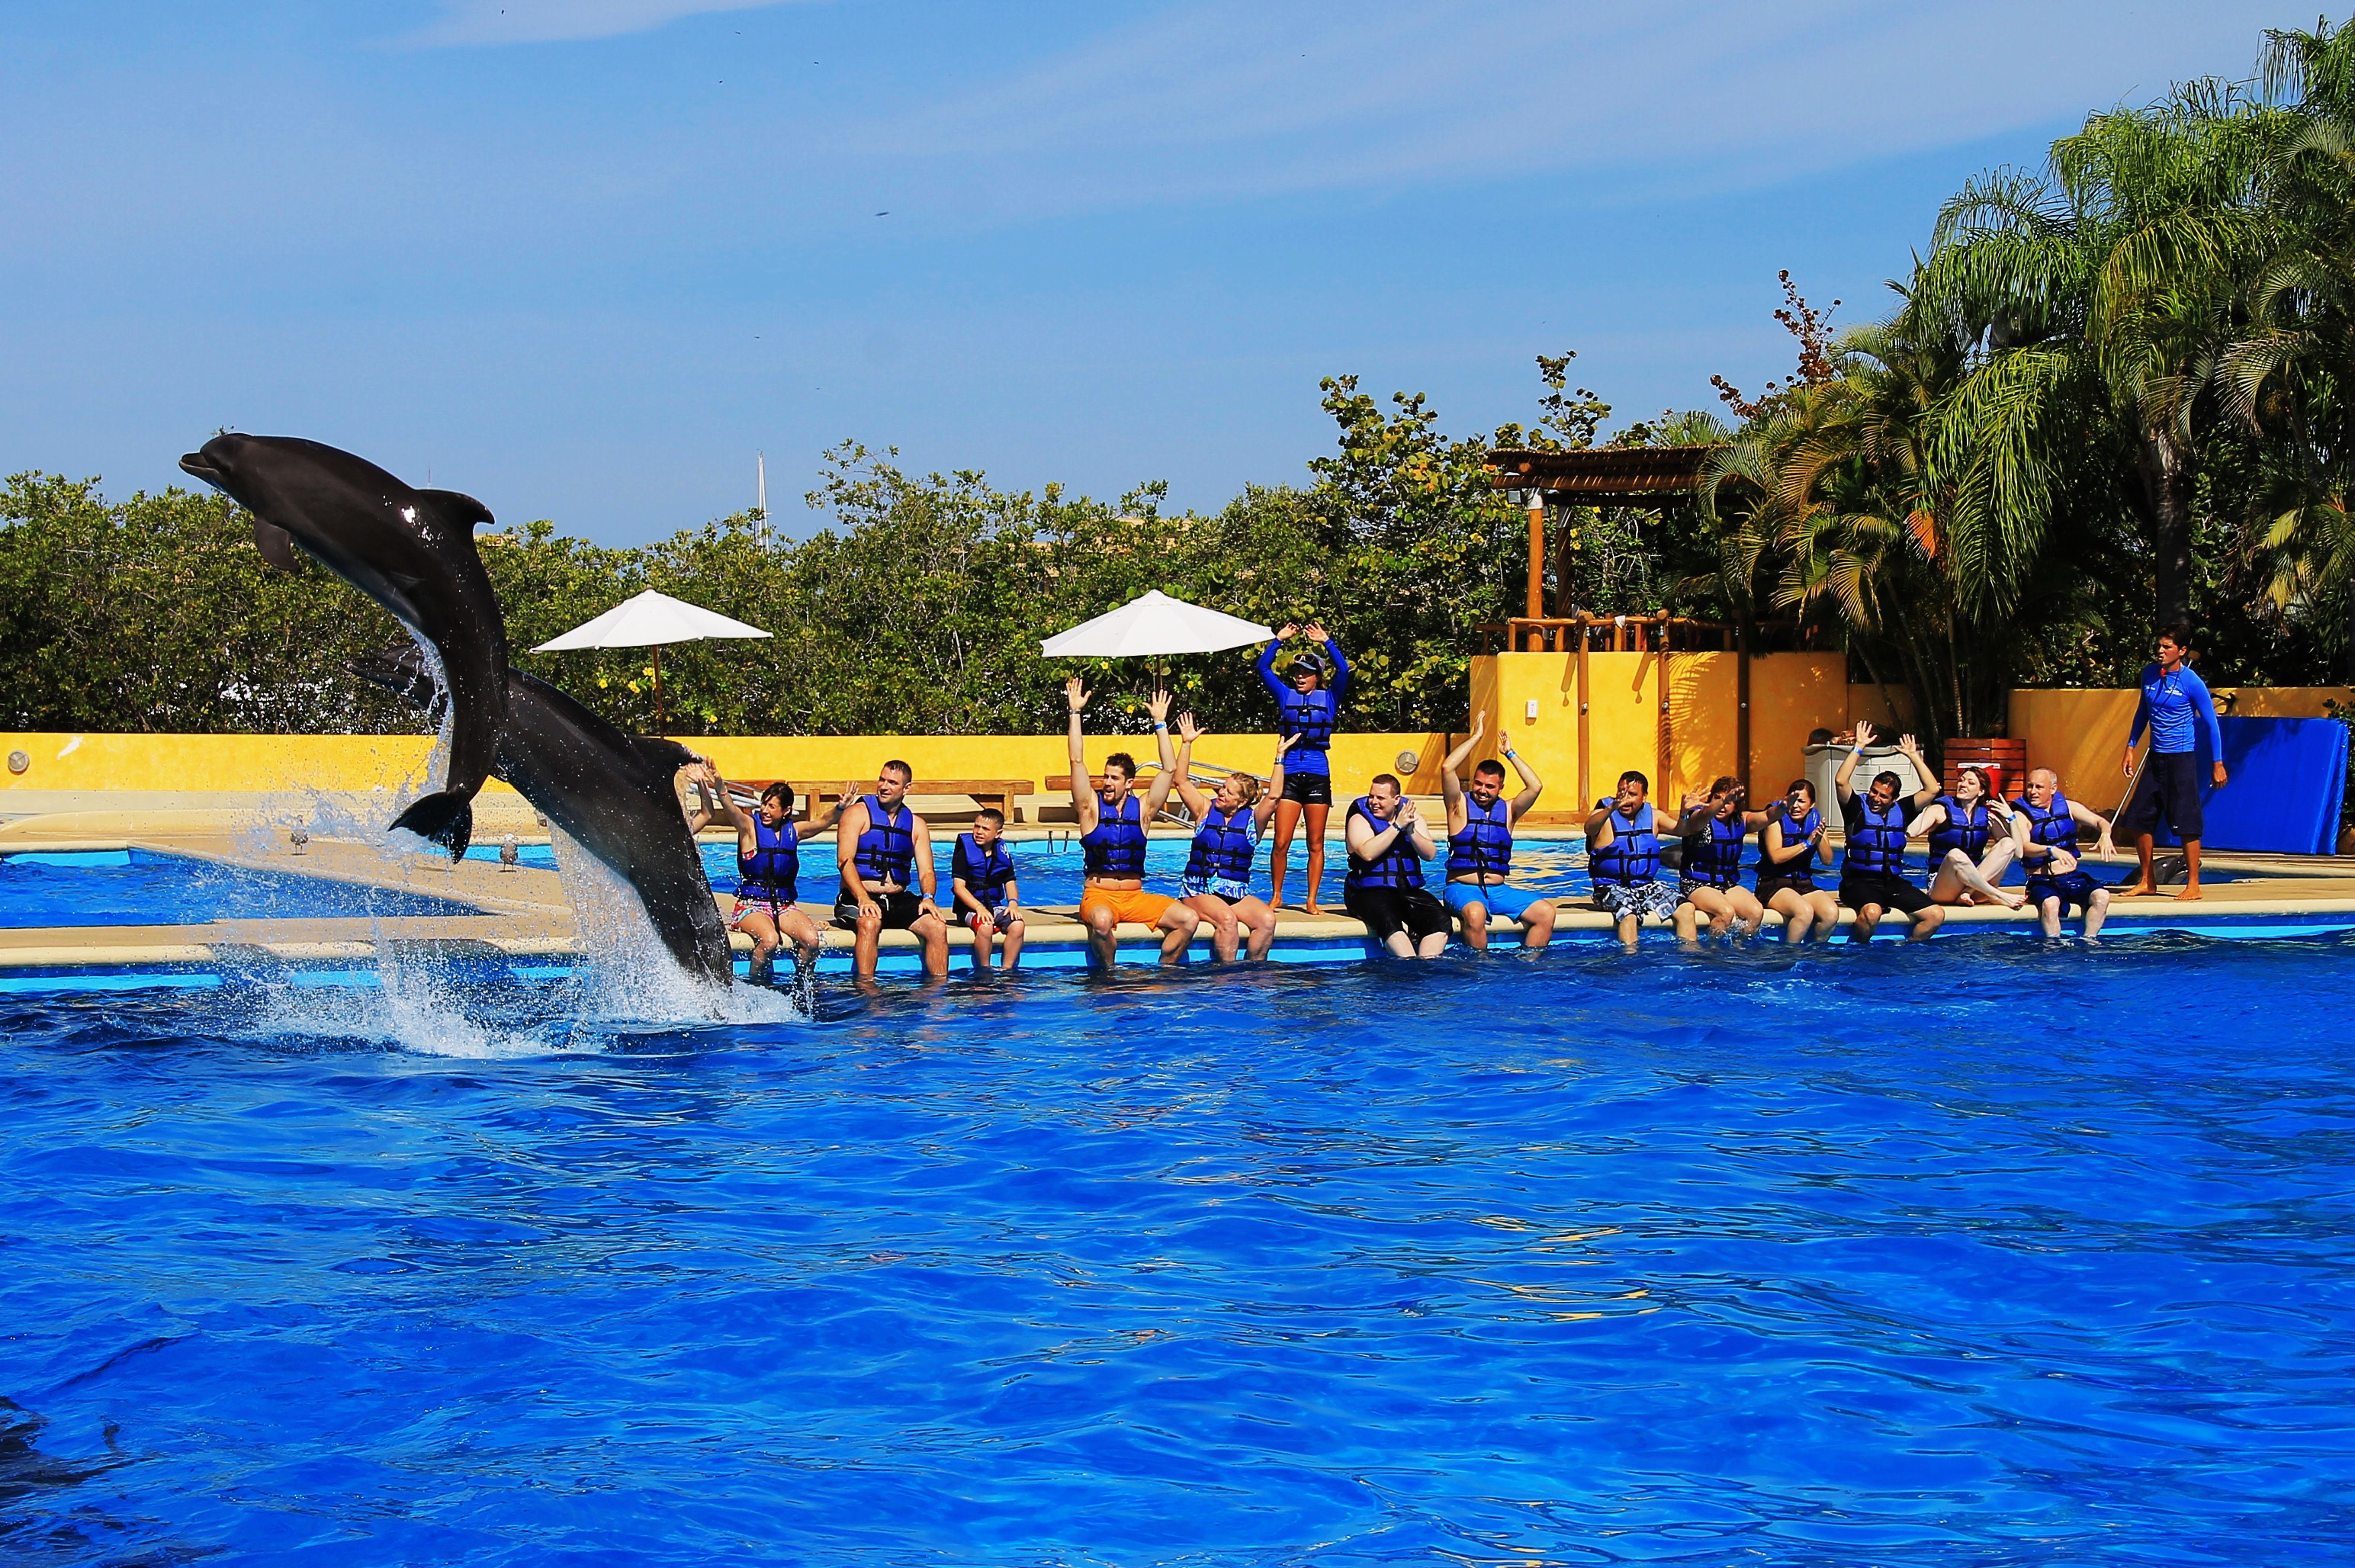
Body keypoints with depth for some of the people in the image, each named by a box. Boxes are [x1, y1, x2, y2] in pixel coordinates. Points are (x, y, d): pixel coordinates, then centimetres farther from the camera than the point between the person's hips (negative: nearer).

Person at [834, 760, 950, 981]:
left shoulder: (916, 824, 16)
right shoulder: (858, 814, 2)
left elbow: (926, 871, 9)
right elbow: (844, 861, -10)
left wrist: (928, 898, -14)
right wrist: (863, 899, -26)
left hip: (900, 900, 4)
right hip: (857, 899, -4)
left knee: (938, 927, -20)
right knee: (869, 923, -37)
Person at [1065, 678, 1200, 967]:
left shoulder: (1142, 810, 9)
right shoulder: (1091, 808, 3)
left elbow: (1169, 771, 4)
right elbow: (1077, 762, -4)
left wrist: (1160, 723, 2)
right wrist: (1075, 713, -6)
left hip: (1136, 897, 3)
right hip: (1098, 895, -3)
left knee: (1189, 919, -18)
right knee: (1102, 920, -39)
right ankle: (1110, 974, -16)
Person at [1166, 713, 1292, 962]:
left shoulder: (1252, 818, 6)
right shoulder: (1206, 810, 7)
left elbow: (1273, 796, -9)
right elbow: (1182, 782, -1)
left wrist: (1280, 757, -11)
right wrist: (1186, 743, -7)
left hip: (1238, 893, 2)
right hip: (1198, 892, -2)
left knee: (1267, 920, -26)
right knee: (1227, 919, -33)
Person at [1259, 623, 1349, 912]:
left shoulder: (1329, 698, 9)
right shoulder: (1286, 695, 12)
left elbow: (1343, 670, -4)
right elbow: (1263, 668, 7)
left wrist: (1326, 642, -3)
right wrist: (1279, 640, 3)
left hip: (1318, 775, 0)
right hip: (1289, 773, 0)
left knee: (1316, 844, 2)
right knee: (1281, 842, -4)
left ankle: (1312, 900, 7)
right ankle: (1276, 896, 7)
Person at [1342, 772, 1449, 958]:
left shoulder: (1412, 816, 12)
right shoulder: (1360, 819, 0)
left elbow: (1429, 854, 1)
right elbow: (1367, 853, -20)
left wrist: (1410, 831, -15)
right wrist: (1397, 826, -18)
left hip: (1409, 891, 4)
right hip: (1370, 893, -4)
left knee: (1439, 917, -23)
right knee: (1389, 919, -36)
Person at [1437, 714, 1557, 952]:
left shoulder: (1508, 810, 13)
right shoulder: (1461, 805, 4)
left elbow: (1535, 786, -2)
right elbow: (1447, 768, -11)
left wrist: (1511, 753, 3)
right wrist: (1476, 736, -5)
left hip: (1499, 889, 4)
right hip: (1463, 888, -4)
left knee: (1546, 912, -17)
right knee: (1475, 913, -38)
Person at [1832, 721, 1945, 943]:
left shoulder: (1901, 811, 12)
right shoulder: (1858, 808, 1)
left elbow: (1932, 790, 8)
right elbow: (1841, 781, -15)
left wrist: (1914, 756, 7)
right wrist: (1859, 748, -13)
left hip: (1894, 883, 5)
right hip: (1860, 881, -5)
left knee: (1936, 915, -12)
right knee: (1872, 912, -38)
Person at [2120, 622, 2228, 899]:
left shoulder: (2192, 683, -11)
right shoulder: (2149, 674, 6)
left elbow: (2211, 723, -5)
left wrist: (2218, 764, -7)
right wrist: (2131, 747, 16)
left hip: (2182, 759, -6)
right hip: (2156, 758, 7)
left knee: (2187, 824, -6)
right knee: (2139, 819, 7)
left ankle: (2193, 885, 1)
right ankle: (2147, 882, 18)